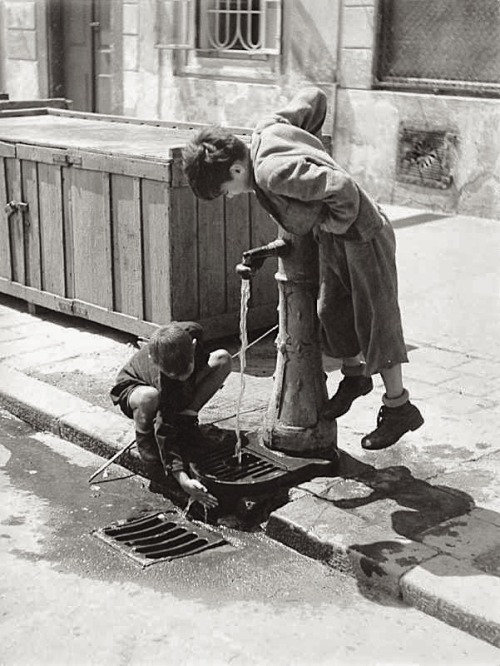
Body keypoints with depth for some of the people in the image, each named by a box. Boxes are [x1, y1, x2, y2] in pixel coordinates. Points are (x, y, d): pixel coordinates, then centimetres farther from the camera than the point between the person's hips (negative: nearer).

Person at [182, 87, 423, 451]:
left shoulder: (272, 173, -30)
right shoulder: (268, 128, -3)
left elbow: (344, 189, -34)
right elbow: (314, 97, 9)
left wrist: (332, 225, -17)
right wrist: (310, 142, 20)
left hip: (362, 235, -9)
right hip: (334, 240, 9)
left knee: (376, 321, 1)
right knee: (331, 311, 14)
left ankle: (399, 406, 16)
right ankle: (355, 375, 38)